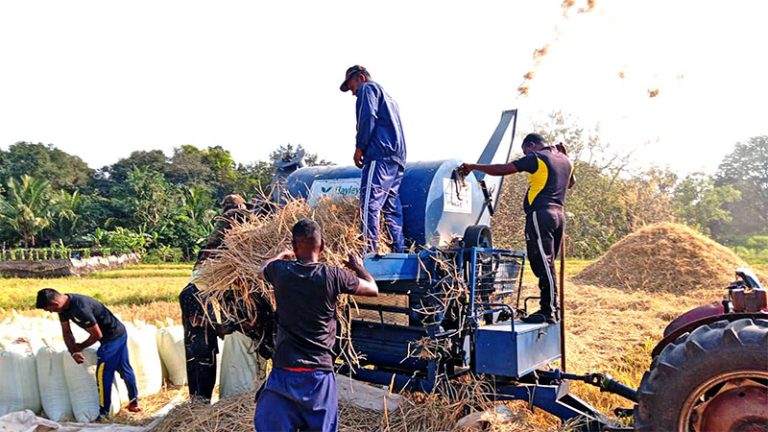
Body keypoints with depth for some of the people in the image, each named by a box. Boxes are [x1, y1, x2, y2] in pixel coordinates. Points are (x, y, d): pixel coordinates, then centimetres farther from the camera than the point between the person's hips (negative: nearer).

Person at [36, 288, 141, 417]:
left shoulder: (80, 308, -31)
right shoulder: (64, 306, -3)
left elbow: (97, 335, -22)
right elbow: (66, 332, 6)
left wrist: (80, 347, -5)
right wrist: (73, 352, -7)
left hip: (112, 337, -10)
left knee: (103, 374, -2)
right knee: (124, 369, 19)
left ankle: (103, 412, 10)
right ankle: (134, 403, 32)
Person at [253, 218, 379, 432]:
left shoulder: (281, 271, -1)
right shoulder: (333, 275, -5)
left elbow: (264, 268, 25)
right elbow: (373, 289, 10)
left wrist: (282, 255, 44)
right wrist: (358, 267, 28)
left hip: (284, 372, 1)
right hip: (319, 374, 0)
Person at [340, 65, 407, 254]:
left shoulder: (368, 88, 8)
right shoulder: (388, 98, 35)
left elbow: (368, 117, -10)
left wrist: (359, 147, -6)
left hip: (380, 155, -9)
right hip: (397, 157, 9)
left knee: (370, 203, -16)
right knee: (392, 208, 8)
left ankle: (368, 252, -22)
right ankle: (398, 251, 8)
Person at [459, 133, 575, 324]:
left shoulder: (536, 158, -3)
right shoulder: (565, 161, 20)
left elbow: (502, 169, -8)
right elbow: (570, 183, 40)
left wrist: (473, 167, 0)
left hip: (540, 214, -9)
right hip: (558, 214, 9)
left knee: (542, 263, -10)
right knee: (547, 264, 13)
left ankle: (547, 311, -12)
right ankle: (552, 308, 15)